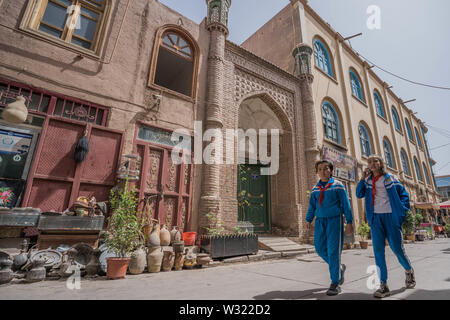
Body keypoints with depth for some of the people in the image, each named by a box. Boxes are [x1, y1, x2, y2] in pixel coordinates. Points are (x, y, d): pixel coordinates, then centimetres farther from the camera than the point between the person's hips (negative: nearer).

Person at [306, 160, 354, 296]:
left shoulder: (338, 186, -1)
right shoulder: (315, 189, 11)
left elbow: (346, 204, -1)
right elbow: (312, 206, 14)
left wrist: (349, 222, -5)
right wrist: (309, 220, 7)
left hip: (334, 220, -4)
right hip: (320, 221, 5)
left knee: (333, 250, -5)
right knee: (320, 248, 4)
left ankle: (335, 283, 6)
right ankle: (339, 268, 31)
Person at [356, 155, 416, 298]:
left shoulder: (390, 179, 3)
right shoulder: (367, 181, 9)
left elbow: (404, 193, 9)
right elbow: (359, 194, 0)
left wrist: (403, 210, 0)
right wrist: (362, 178, -7)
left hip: (391, 216, -2)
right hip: (375, 217, 2)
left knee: (397, 247, 5)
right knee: (378, 250, -2)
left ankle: (409, 271, 39)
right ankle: (383, 285, 3)